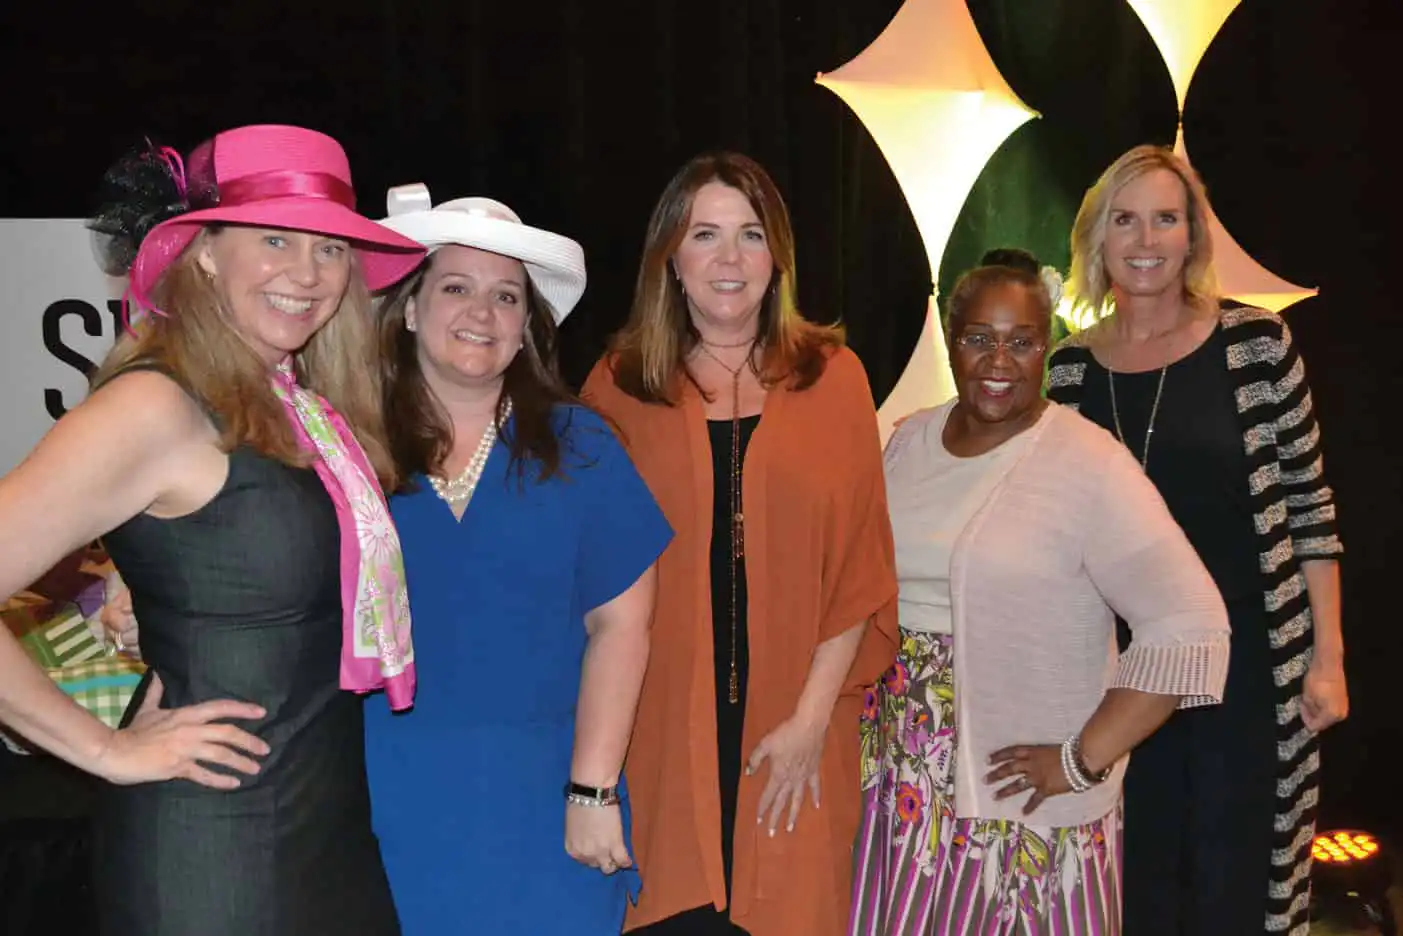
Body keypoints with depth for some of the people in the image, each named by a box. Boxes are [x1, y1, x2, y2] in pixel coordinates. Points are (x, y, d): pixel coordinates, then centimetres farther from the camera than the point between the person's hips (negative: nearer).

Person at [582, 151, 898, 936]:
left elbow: (860, 562, 1)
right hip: (659, 730, 0)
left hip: (795, 735, 0)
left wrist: (812, 717, -6)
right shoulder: (619, 385, 3)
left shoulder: (833, 375, 3)